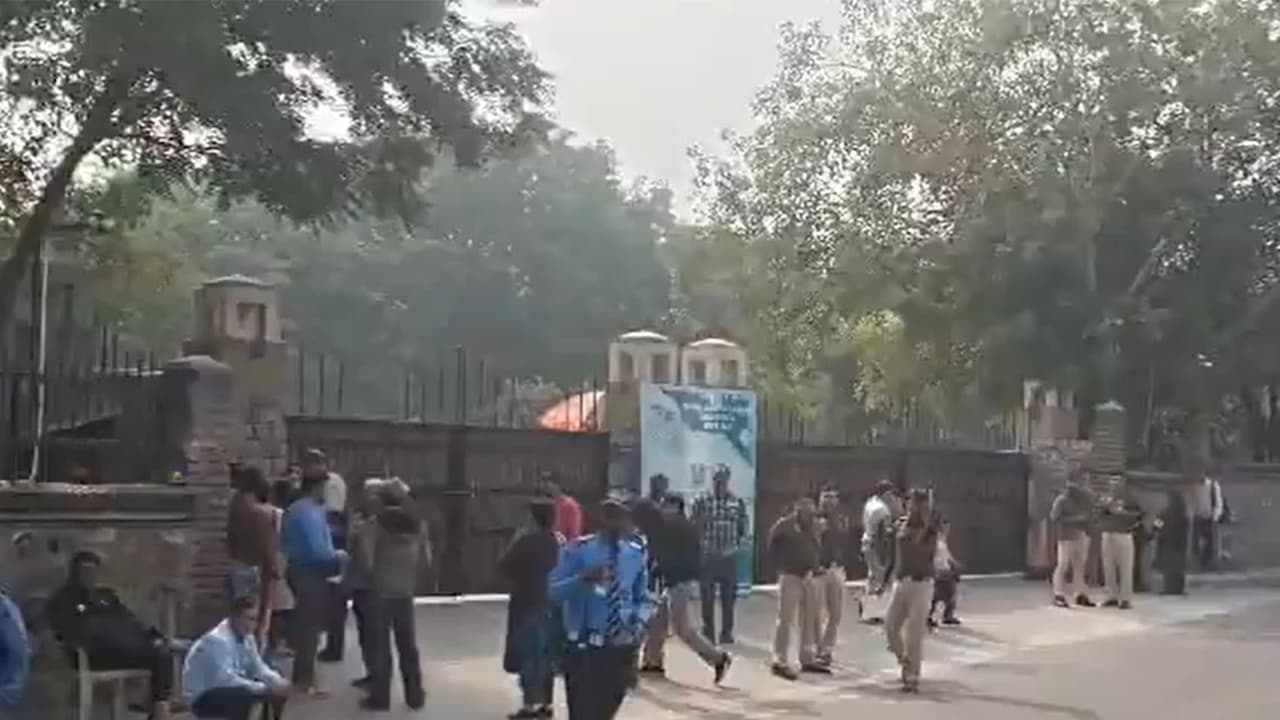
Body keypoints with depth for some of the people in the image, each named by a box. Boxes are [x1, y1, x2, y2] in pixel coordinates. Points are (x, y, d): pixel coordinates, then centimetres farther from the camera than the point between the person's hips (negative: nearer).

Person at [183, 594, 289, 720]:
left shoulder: (247, 638, 0)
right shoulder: (217, 640, -27)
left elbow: (258, 668, 7)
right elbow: (226, 680, -33)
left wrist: (278, 682, -15)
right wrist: (265, 688, -33)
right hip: (203, 698, -9)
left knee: (278, 688, 3)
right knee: (242, 697, -36)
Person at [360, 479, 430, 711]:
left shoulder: (377, 523, -12)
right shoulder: (418, 524, 1)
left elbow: (368, 558, -13)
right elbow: (426, 560, 5)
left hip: (380, 591, -4)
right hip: (405, 592, 4)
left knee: (380, 645, 4)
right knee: (408, 645, 12)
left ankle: (380, 697, 6)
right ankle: (415, 695, 16)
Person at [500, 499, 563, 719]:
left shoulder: (526, 541, -16)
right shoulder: (558, 542, 1)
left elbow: (504, 567, -12)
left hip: (527, 604, -6)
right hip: (552, 604, 6)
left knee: (527, 656, 1)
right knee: (547, 656, 13)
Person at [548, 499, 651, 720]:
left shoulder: (636, 555, 6)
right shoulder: (578, 550, -4)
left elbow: (643, 599, 15)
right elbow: (554, 591, -9)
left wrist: (639, 623, -6)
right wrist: (583, 578, -27)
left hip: (621, 648, 4)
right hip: (584, 648, -4)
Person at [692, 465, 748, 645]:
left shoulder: (738, 502, 2)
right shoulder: (702, 502, -3)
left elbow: (744, 528, 7)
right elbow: (693, 528, -2)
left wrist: (738, 547, -5)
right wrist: (700, 546, -11)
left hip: (729, 557, 1)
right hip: (707, 557, -1)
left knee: (729, 597, 8)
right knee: (707, 597, 4)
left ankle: (727, 632, 18)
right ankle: (708, 632, 14)